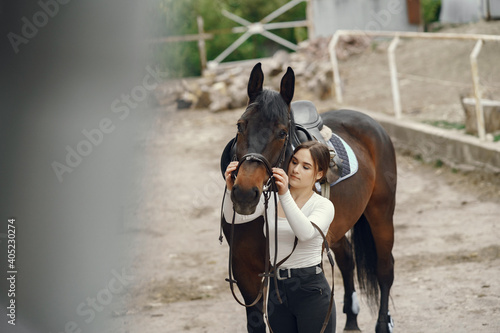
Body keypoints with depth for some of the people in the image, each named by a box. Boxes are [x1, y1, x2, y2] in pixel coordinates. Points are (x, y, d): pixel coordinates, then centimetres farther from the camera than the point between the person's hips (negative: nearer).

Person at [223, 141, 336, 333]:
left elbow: (305, 233, -28)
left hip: (311, 291, -4)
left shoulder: (323, 206, -6)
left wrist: (285, 195, -40)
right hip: (277, 290, 4)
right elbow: (234, 217, -9)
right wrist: (231, 189, -29)